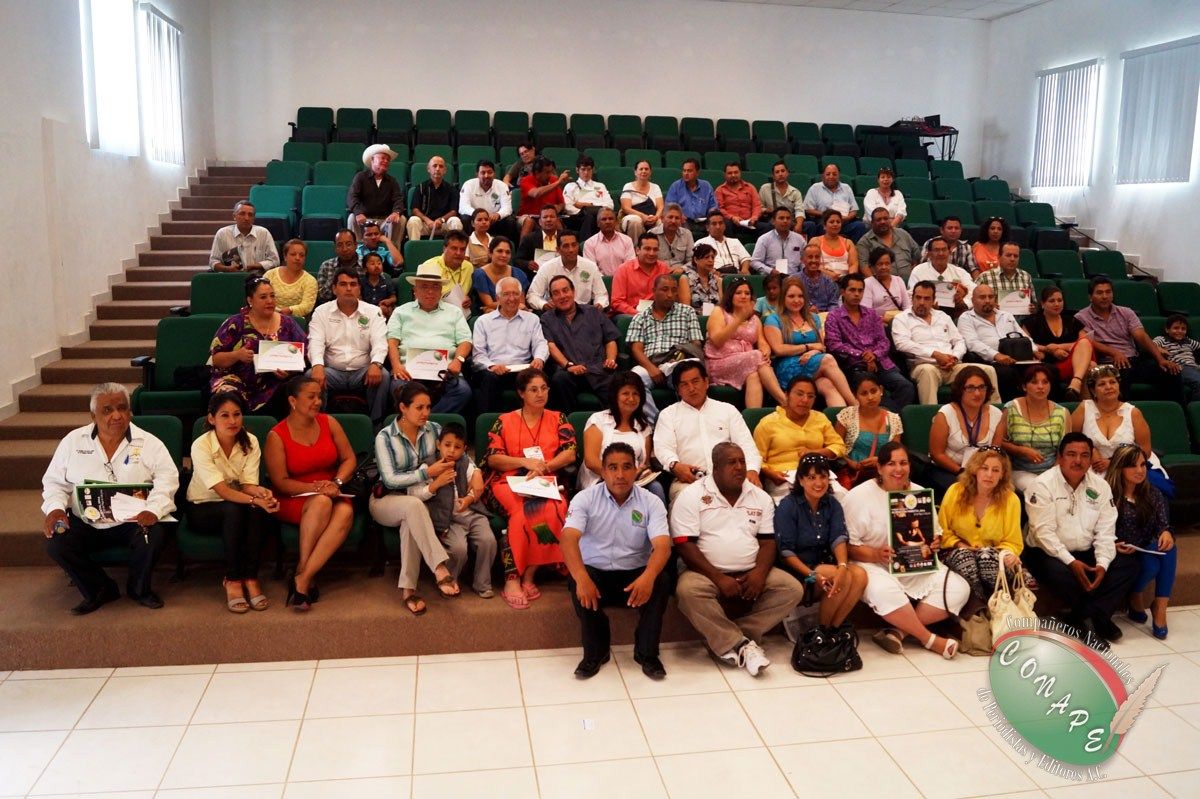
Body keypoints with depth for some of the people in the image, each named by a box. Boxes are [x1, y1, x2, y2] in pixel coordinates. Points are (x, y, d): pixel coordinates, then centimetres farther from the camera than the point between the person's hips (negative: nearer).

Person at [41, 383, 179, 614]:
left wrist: (153, 509, -26)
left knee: (154, 537, -30)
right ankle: (100, 590, 3)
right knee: (56, 544, -23)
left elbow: (167, 477, -9)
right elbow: (55, 481, 11)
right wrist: (55, 508, -10)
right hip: (85, 523, 2)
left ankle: (138, 589, 2)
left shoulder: (148, 443, -1)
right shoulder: (73, 441, 6)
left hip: (132, 520, -2)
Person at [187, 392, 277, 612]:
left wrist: (260, 492, -38)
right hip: (202, 509, -3)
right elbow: (222, 490, -28)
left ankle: (250, 578, -26)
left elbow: (247, 484, -14)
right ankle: (232, 580, -28)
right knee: (234, 510, -36)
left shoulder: (250, 442, -8)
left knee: (257, 511, -31)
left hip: (236, 506, 3)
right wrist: (255, 500, -43)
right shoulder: (201, 446, -20)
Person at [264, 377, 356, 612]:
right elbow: (281, 482, -8)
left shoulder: (329, 423, 5)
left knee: (345, 512, -33)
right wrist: (316, 488, -21)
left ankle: (302, 579, -34)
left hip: (332, 495, 3)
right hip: (292, 500, -3)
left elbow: (349, 459, 5)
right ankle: (307, 576, -29)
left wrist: (336, 482, -14)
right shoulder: (277, 436, -6)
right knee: (322, 502, -38)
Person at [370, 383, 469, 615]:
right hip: (387, 501, -2)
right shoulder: (385, 437, -8)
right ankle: (440, 568, -44)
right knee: (414, 504, -38)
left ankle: (408, 588, -31)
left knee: (410, 522, -36)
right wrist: (427, 472, -22)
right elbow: (390, 480, -15)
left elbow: (462, 456, 5)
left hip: (423, 500, 2)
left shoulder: (434, 430, 2)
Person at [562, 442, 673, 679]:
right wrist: (582, 577, -40)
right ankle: (596, 651, -10)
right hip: (596, 573, 0)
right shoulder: (585, 498, -7)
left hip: (636, 575, 1)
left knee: (661, 580, -29)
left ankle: (647, 653, -9)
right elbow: (569, 539, -22)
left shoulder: (651, 502, -4)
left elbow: (662, 545, -19)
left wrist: (648, 576, -41)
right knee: (576, 582, -32)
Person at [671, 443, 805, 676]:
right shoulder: (692, 495, -3)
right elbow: (685, 545, -11)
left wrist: (760, 572, -14)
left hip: (751, 575, 4)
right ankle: (742, 644, -24)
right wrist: (719, 578, -20)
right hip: (707, 573, -4)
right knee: (687, 590, -35)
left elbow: (768, 541, 7)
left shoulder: (761, 497, 11)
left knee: (793, 589, -19)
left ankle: (725, 639, -19)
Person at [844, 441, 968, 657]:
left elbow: (936, 533, 19)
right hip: (873, 565, -5)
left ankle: (898, 630, -19)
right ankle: (929, 639, -16)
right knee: (884, 591, -38)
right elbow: (848, 545, -10)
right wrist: (875, 555, -26)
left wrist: (936, 541, -5)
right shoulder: (859, 496, -6)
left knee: (958, 589, -16)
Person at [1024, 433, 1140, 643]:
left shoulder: (1100, 486, 5)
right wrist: (1071, 562, -27)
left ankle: (1081, 618, -17)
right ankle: (1097, 617, -7)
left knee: (1128, 564, -14)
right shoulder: (1043, 485, -10)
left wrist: (1102, 564, -15)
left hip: (1086, 554, 6)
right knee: (1059, 574, -35)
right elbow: (1044, 532, -18)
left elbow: (1105, 531, 1)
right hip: (1048, 553, -5)